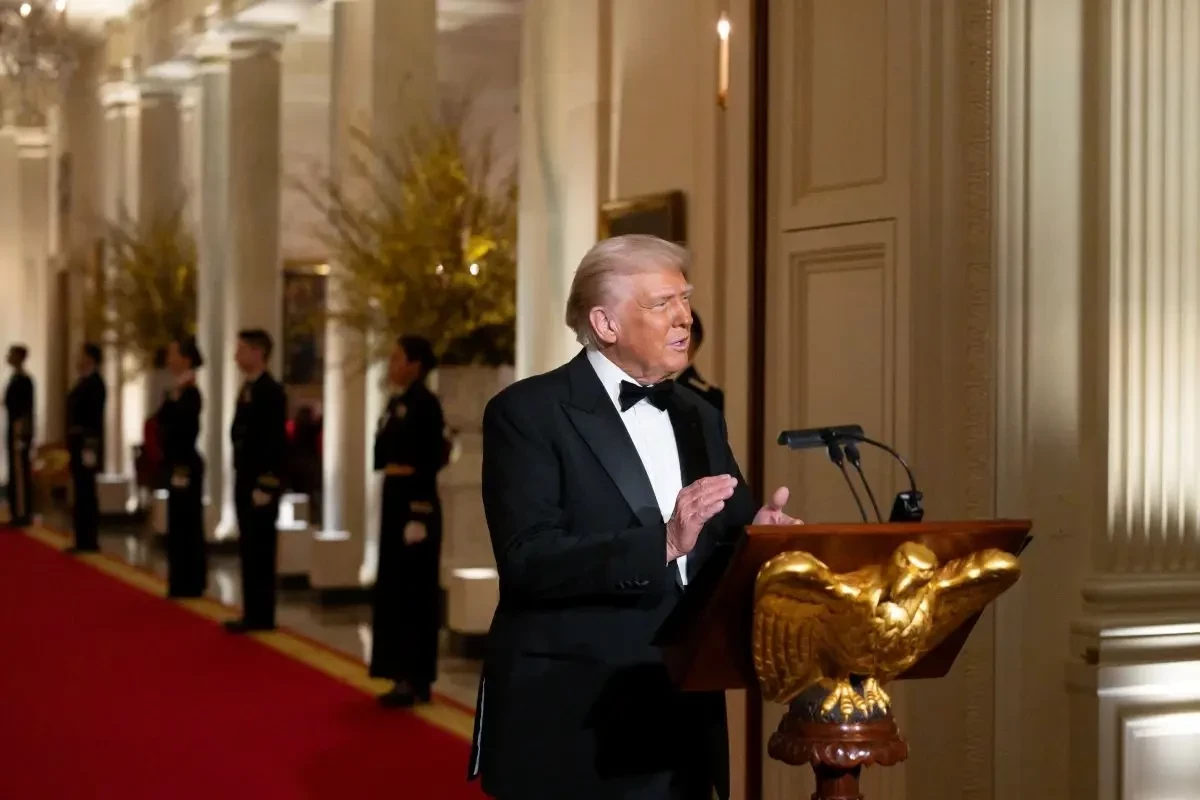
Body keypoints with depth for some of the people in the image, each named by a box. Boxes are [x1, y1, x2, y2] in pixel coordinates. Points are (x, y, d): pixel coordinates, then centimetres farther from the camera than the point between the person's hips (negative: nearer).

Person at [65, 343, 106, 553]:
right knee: (82, 494, 11)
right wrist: (72, 444, 17)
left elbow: (95, 418, -19)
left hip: (86, 446, -10)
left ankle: (89, 541, -4)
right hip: (78, 445, 10)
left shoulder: (94, 383, -14)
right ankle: (84, 540, 14)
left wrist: (90, 449, -22)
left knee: (85, 493, -7)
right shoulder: (84, 382, 15)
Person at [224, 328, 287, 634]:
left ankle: (262, 616, 1)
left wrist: (266, 486, -21)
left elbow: (276, 441, -19)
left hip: (261, 483, -9)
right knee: (248, 550, 11)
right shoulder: (247, 388, 14)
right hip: (245, 480, 9)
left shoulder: (271, 391, -14)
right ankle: (252, 613, 16)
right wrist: (241, 480, 15)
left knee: (260, 550, -4)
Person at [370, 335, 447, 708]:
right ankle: (406, 675, 18)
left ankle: (417, 680, 2)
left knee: (413, 590, -4)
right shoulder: (395, 403, 13)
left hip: (415, 501, -9)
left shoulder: (425, 404, -13)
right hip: (394, 498, 9)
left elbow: (430, 462, -18)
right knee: (393, 588, 11)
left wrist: (419, 515, -21)